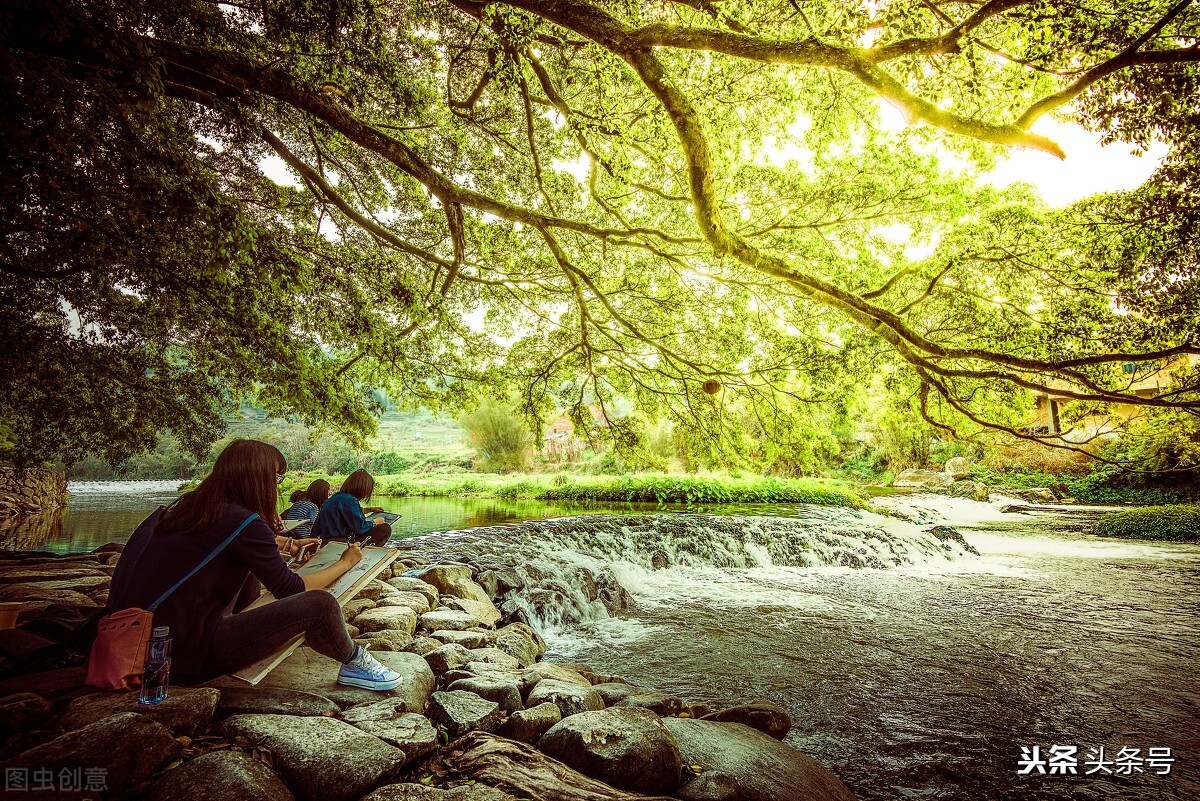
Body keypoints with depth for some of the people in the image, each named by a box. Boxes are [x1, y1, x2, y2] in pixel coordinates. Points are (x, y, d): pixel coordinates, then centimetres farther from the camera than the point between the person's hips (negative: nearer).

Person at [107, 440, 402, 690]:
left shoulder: (186, 507, 7)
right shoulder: (242, 521, -17)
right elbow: (290, 589, -11)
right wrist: (345, 562, 1)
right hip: (192, 650, -10)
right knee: (318, 604, -16)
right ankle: (355, 665, 12)